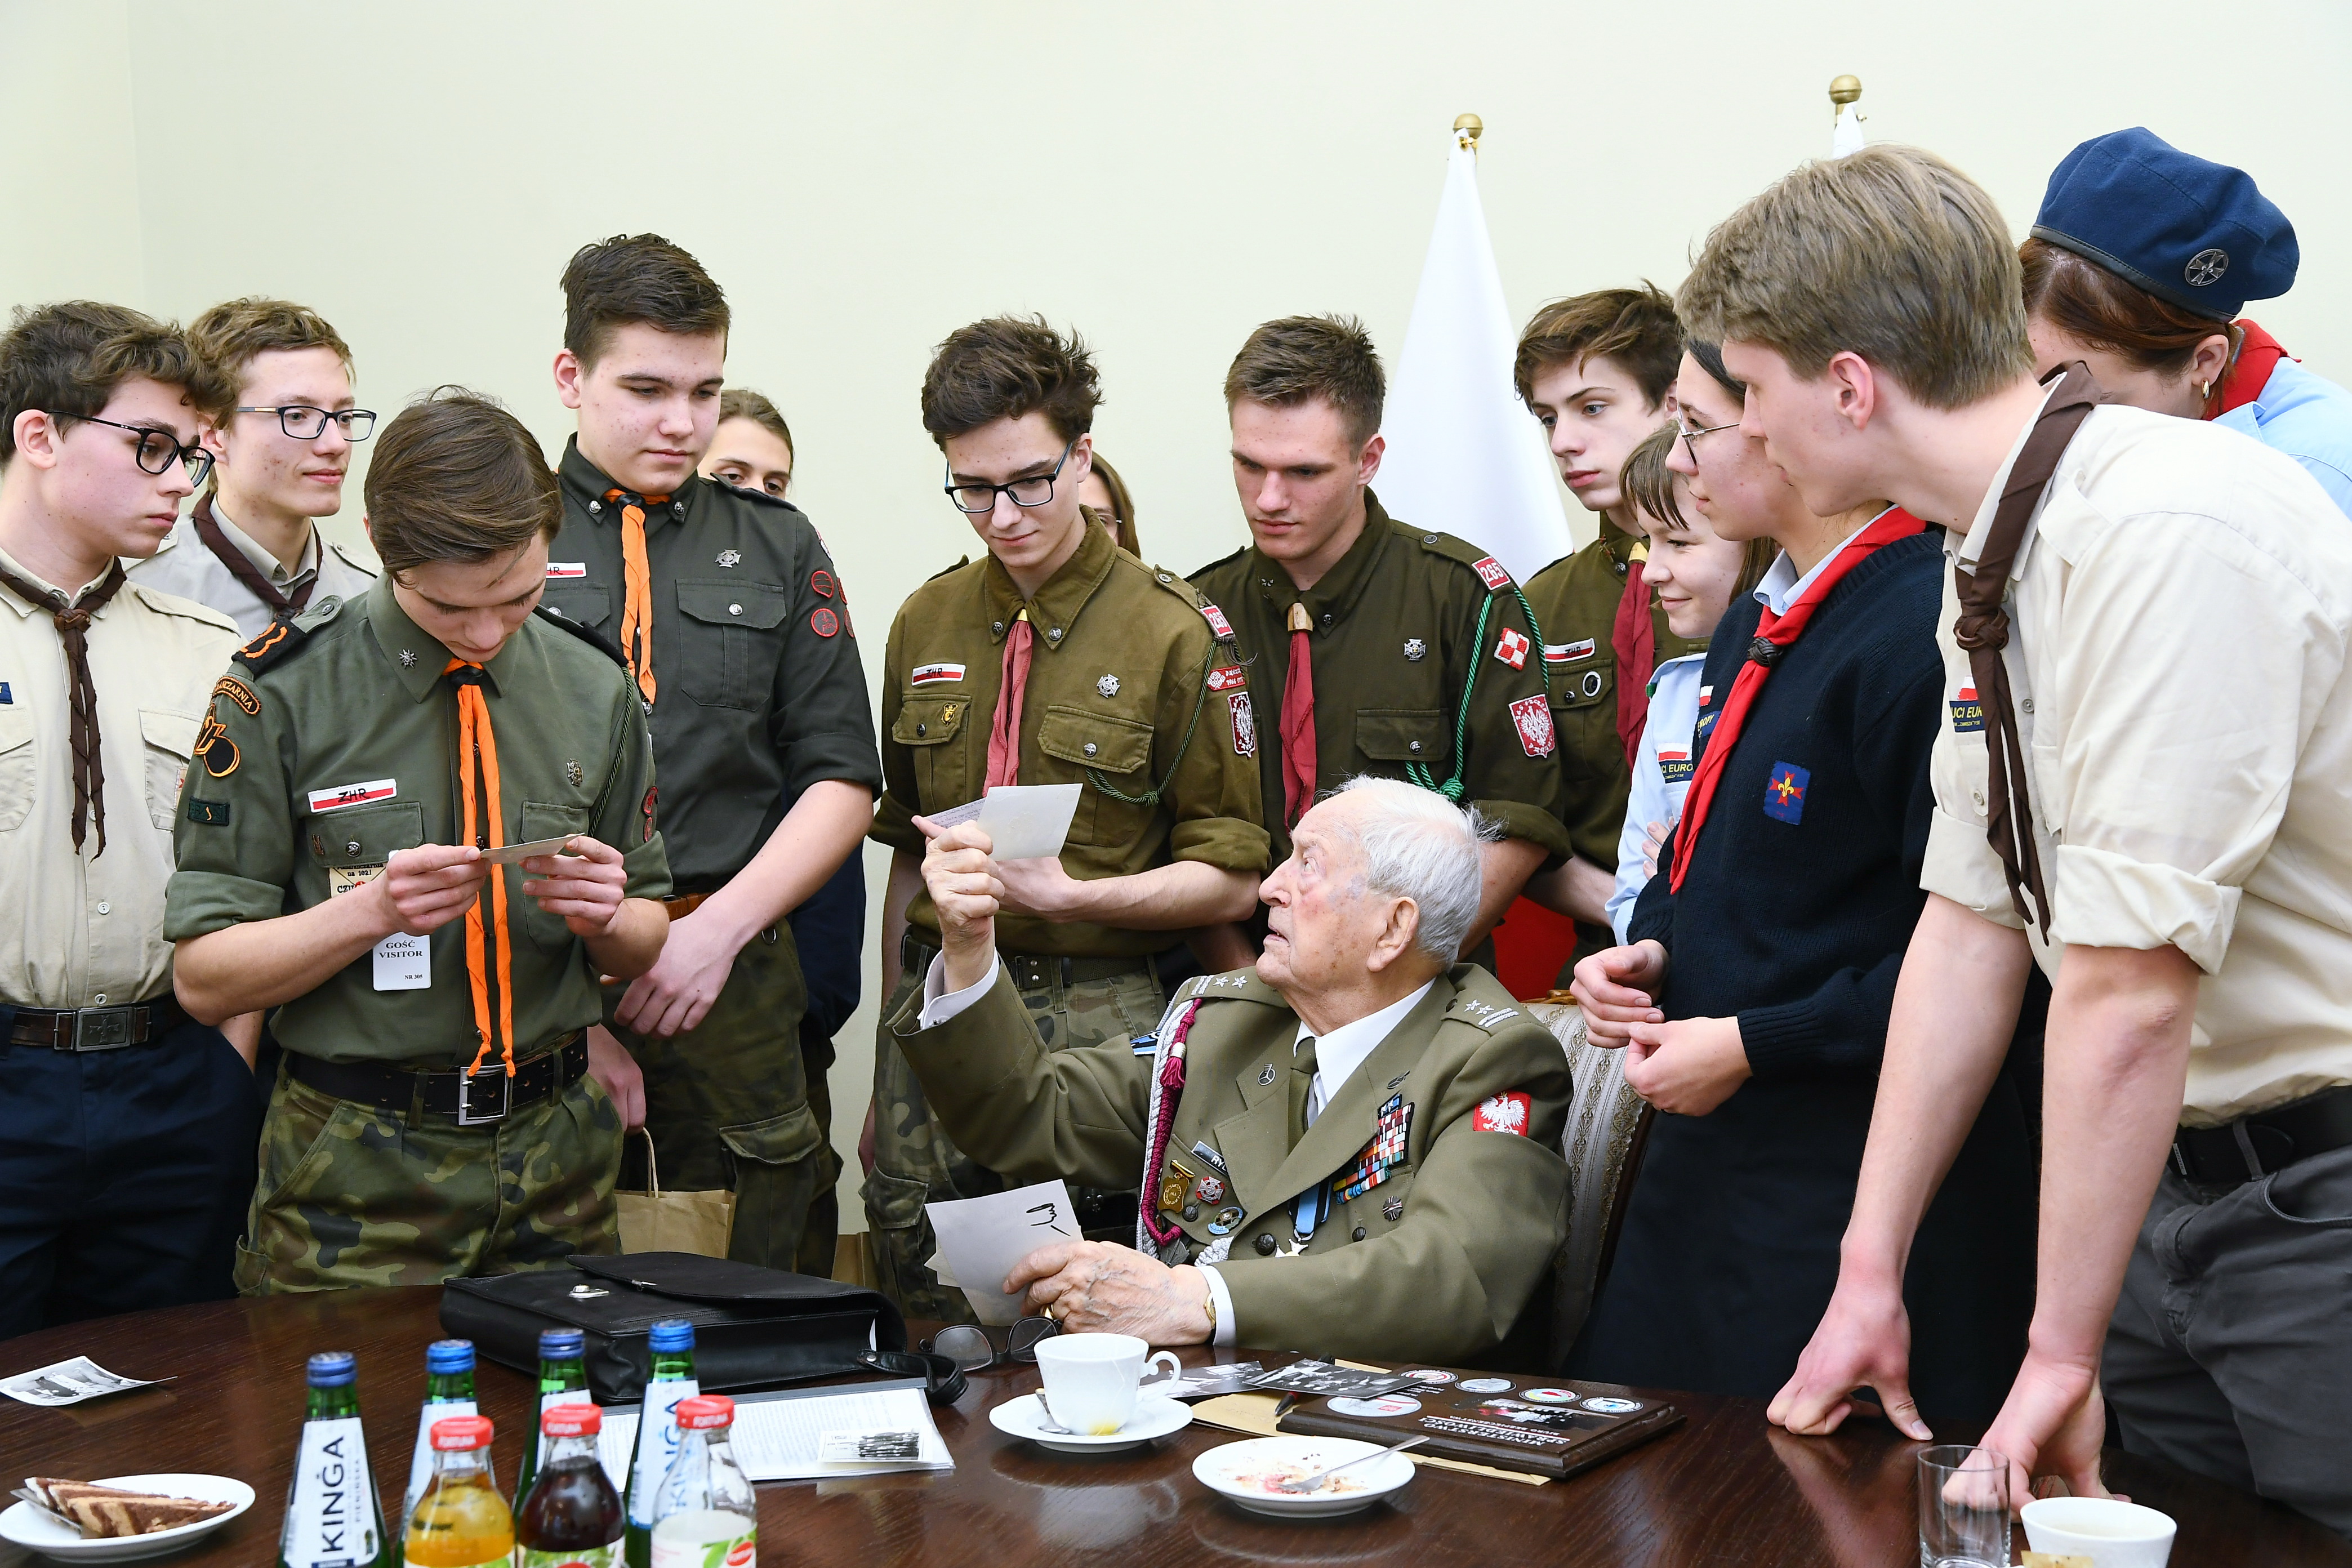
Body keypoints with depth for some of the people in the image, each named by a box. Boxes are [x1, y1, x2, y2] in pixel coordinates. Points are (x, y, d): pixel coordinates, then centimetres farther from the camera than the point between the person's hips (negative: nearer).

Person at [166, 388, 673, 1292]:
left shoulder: (595, 691, 4)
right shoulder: (281, 692, -7)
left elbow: (642, 946, 12)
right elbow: (203, 978, -7)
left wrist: (604, 913, -11)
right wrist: (371, 910, -22)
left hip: (556, 1150, 3)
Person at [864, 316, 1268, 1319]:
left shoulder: (1174, 634, -3)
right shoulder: (926, 623, 12)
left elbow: (1230, 880, -4)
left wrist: (1071, 896, -18)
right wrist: (897, 1008, 15)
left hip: (1098, 1019, -4)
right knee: (925, 1293, 6)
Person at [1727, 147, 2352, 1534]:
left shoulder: (2172, 533, -25)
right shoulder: (1994, 560, 4)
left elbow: (2131, 994, -25)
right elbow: (1973, 929, 8)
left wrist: (2061, 1351, -17)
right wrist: (1872, 1277, 10)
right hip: (2178, 1187, 8)